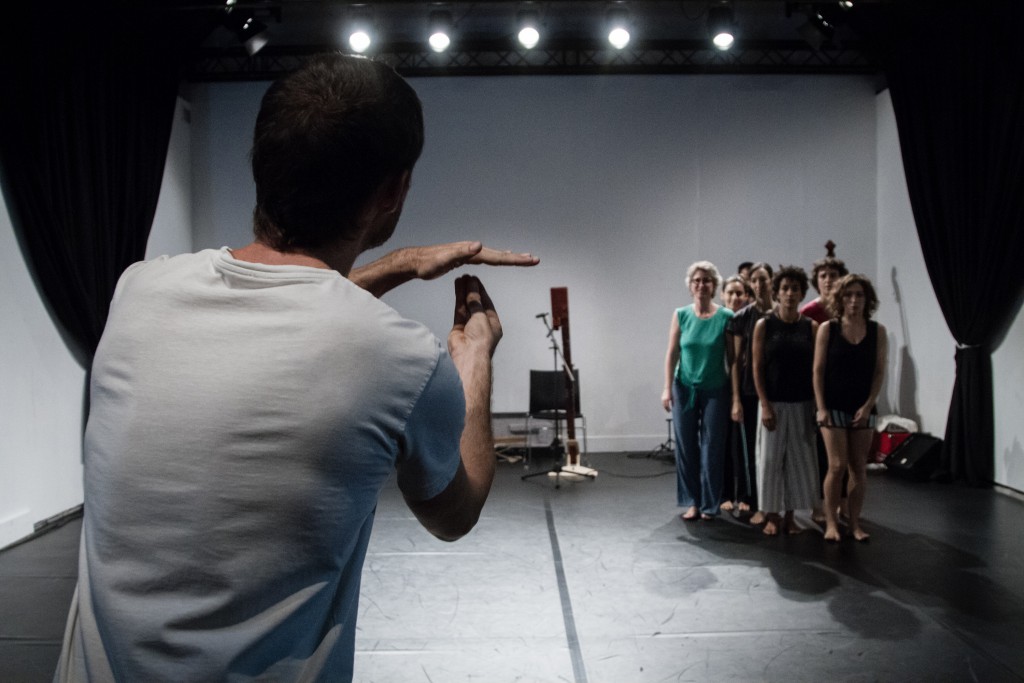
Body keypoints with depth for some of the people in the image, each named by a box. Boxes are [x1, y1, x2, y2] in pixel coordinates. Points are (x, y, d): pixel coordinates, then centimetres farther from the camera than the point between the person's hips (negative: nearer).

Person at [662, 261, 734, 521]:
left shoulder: (726, 317, -5)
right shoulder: (681, 315, 0)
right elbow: (672, 353, 1)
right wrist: (667, 388, -4)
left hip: (715, 390, -2)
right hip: (685, 389, 2)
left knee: (712, 448, 4)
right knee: (686, 446, 5)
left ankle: (709, 504, 16)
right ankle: (691, 501, 17)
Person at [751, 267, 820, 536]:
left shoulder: (811, 327, 3)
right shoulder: (764, 325, -2)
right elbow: (757, 367, -4)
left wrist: (818, 405, -2)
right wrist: (765, 405, -11)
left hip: (802, 404, 2)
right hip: (773, 403, -2)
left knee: (799, 459, 6)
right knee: (771, 458, 3)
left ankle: (790, 515, 19)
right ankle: (772, 515, 15)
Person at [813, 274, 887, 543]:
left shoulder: (877, 331, 4)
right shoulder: (827, 329, -1)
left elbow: (879, 371, 3)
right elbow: (818, 370, -3)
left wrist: (868, 405, -7)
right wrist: (821, 407, -9)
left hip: (863, 408, 2)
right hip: (833, 406, -2)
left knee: (859, 468, 6)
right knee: (837, 465, -6)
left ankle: (855, 523, 16)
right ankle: (831, 522, 6)